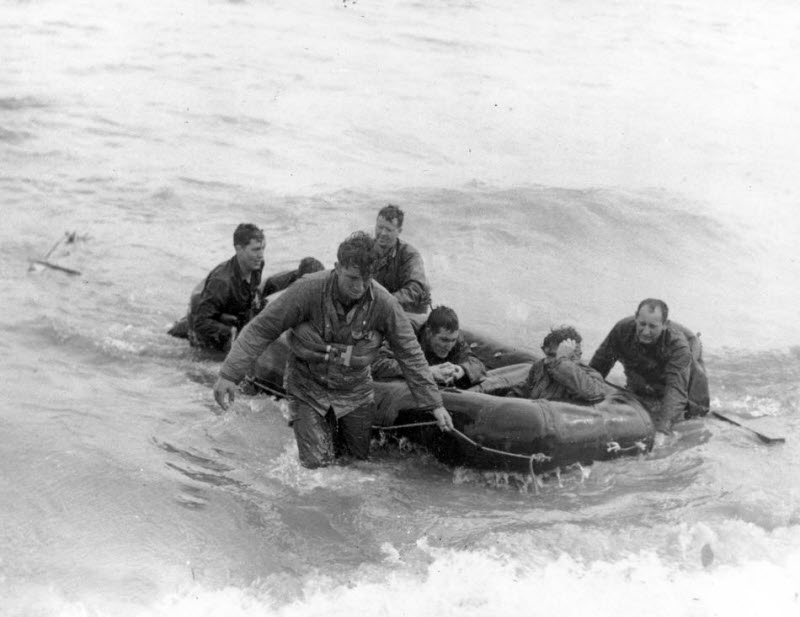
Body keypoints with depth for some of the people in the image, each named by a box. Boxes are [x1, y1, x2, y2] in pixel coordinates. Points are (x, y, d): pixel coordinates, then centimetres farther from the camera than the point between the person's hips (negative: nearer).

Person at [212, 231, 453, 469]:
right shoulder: (308, 290, -25)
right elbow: (261, 330, -17)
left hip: (354, 391, 2)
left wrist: (435, 404, -9)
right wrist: (229, 375, -21)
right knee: (317, 462, -6)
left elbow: (411, 355, -9)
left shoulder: (383, 304, -20)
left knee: (363, 456, 10)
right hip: (308, 389, -2)